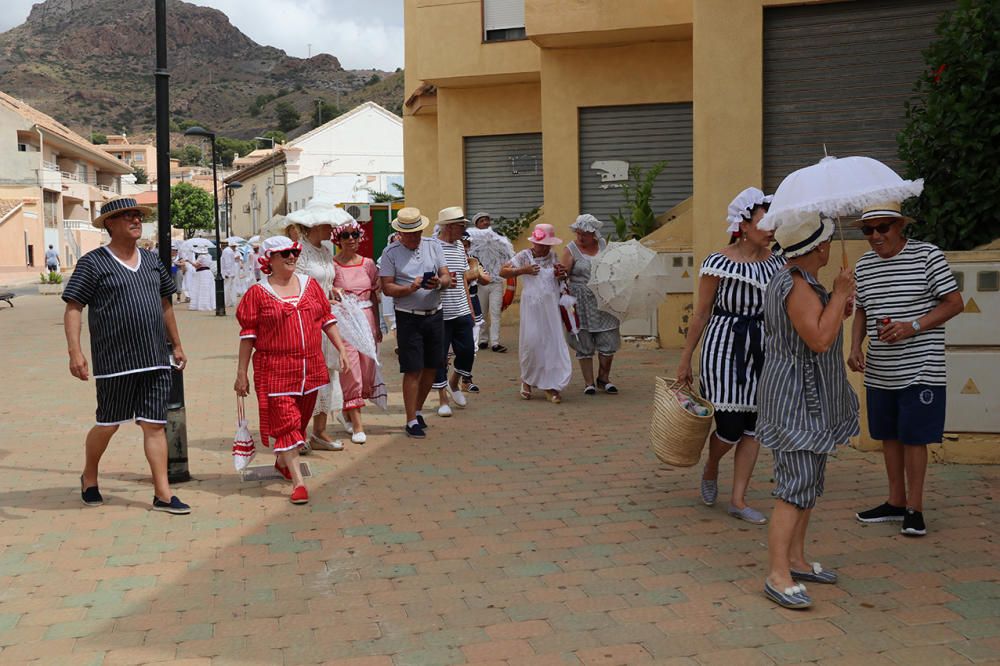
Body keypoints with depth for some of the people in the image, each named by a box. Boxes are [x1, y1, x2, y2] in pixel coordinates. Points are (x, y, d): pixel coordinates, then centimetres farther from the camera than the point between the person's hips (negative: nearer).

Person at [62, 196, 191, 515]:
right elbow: (73, 309, -7)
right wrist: (75, 351, -17)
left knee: (155, 425, 3)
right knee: (108, 424, 7)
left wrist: (177, 345, 22)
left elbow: (165, 305, 22)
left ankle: (162, 494, 5)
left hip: (155, 359, 5)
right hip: (115, 361, -4)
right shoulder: (93, 262, -4)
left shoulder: (151, 260, 14)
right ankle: (89, 477, 33)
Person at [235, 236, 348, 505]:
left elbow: (327, 319, 14)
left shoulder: (310, 284, 9)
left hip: (311, 367, 5)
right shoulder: (258, 293, -2)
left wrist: (341, 349, 7)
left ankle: (283, 461, 38)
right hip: (275, 370, -5)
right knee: (286, 422, -7)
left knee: (300, 419, 15)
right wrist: (241, 373, -2)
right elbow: (248, 335, -1)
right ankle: (298, 482, -7)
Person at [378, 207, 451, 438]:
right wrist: (410, 288, -24)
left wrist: (439, 283, -18)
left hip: (435, 315, 4)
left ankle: (418, 410, 30)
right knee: (413, 370, -5)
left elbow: (447, 278, 5)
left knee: (431, 367, 11)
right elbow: (387, 288, -8)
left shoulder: (433, 245, 8)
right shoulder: (390, 252, -3)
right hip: (409, 317, -4)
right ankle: (412, 421, 3)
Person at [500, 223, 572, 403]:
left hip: (551, 306, 4)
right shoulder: (524, 256, -2)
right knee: (531, 341, -6)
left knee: (552, 341, 0)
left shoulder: (552, 255, 10)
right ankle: (527, 380, 17)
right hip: (532, 306, -4)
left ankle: (550, 385, 6)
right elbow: (502, 272, -3)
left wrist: (559, 274, 1)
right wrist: (523, 270, -15)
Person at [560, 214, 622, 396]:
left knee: (608, 343, 4)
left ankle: (604, 378, 22)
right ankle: (589, 382, 14)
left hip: (603, 301, 3)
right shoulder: (571, 250, -4)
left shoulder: (603, 245, 7)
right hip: (582, 303, -3)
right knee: (584, 345, 3)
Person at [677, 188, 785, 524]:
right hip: (725, 348, -5)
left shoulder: (776, 263, 5)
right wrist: (685, 359, -3)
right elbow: (701, 313, -5)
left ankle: (738, 499, 16)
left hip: (763, 350, 5)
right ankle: (710, 471, 30)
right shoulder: (718, 262, -9)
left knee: (753, 426, 5)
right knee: (731, 426, -4)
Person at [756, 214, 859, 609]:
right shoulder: (799, 288, -20)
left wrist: (838, 312, 10)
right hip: (797, 398, -11)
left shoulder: (787, 280, 12)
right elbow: (820, 341, -28)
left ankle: (796, 560, 25)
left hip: (808, 398, 11)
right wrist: (839, 295, -19)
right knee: (797, 487, -12)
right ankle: (777, 576, -9)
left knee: (810, 480, 16)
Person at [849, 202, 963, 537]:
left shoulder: (927, 255, -8)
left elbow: (955, 303, -7)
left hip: (919, 368, -5)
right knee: (889, 436, 13)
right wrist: (855, 347, 1)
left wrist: (912, 327, -19)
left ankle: (914, 508, 11)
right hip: (879, 371, 5)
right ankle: (896, 502, 26)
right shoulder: (864, 265, 7)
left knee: (914, 437, -1)